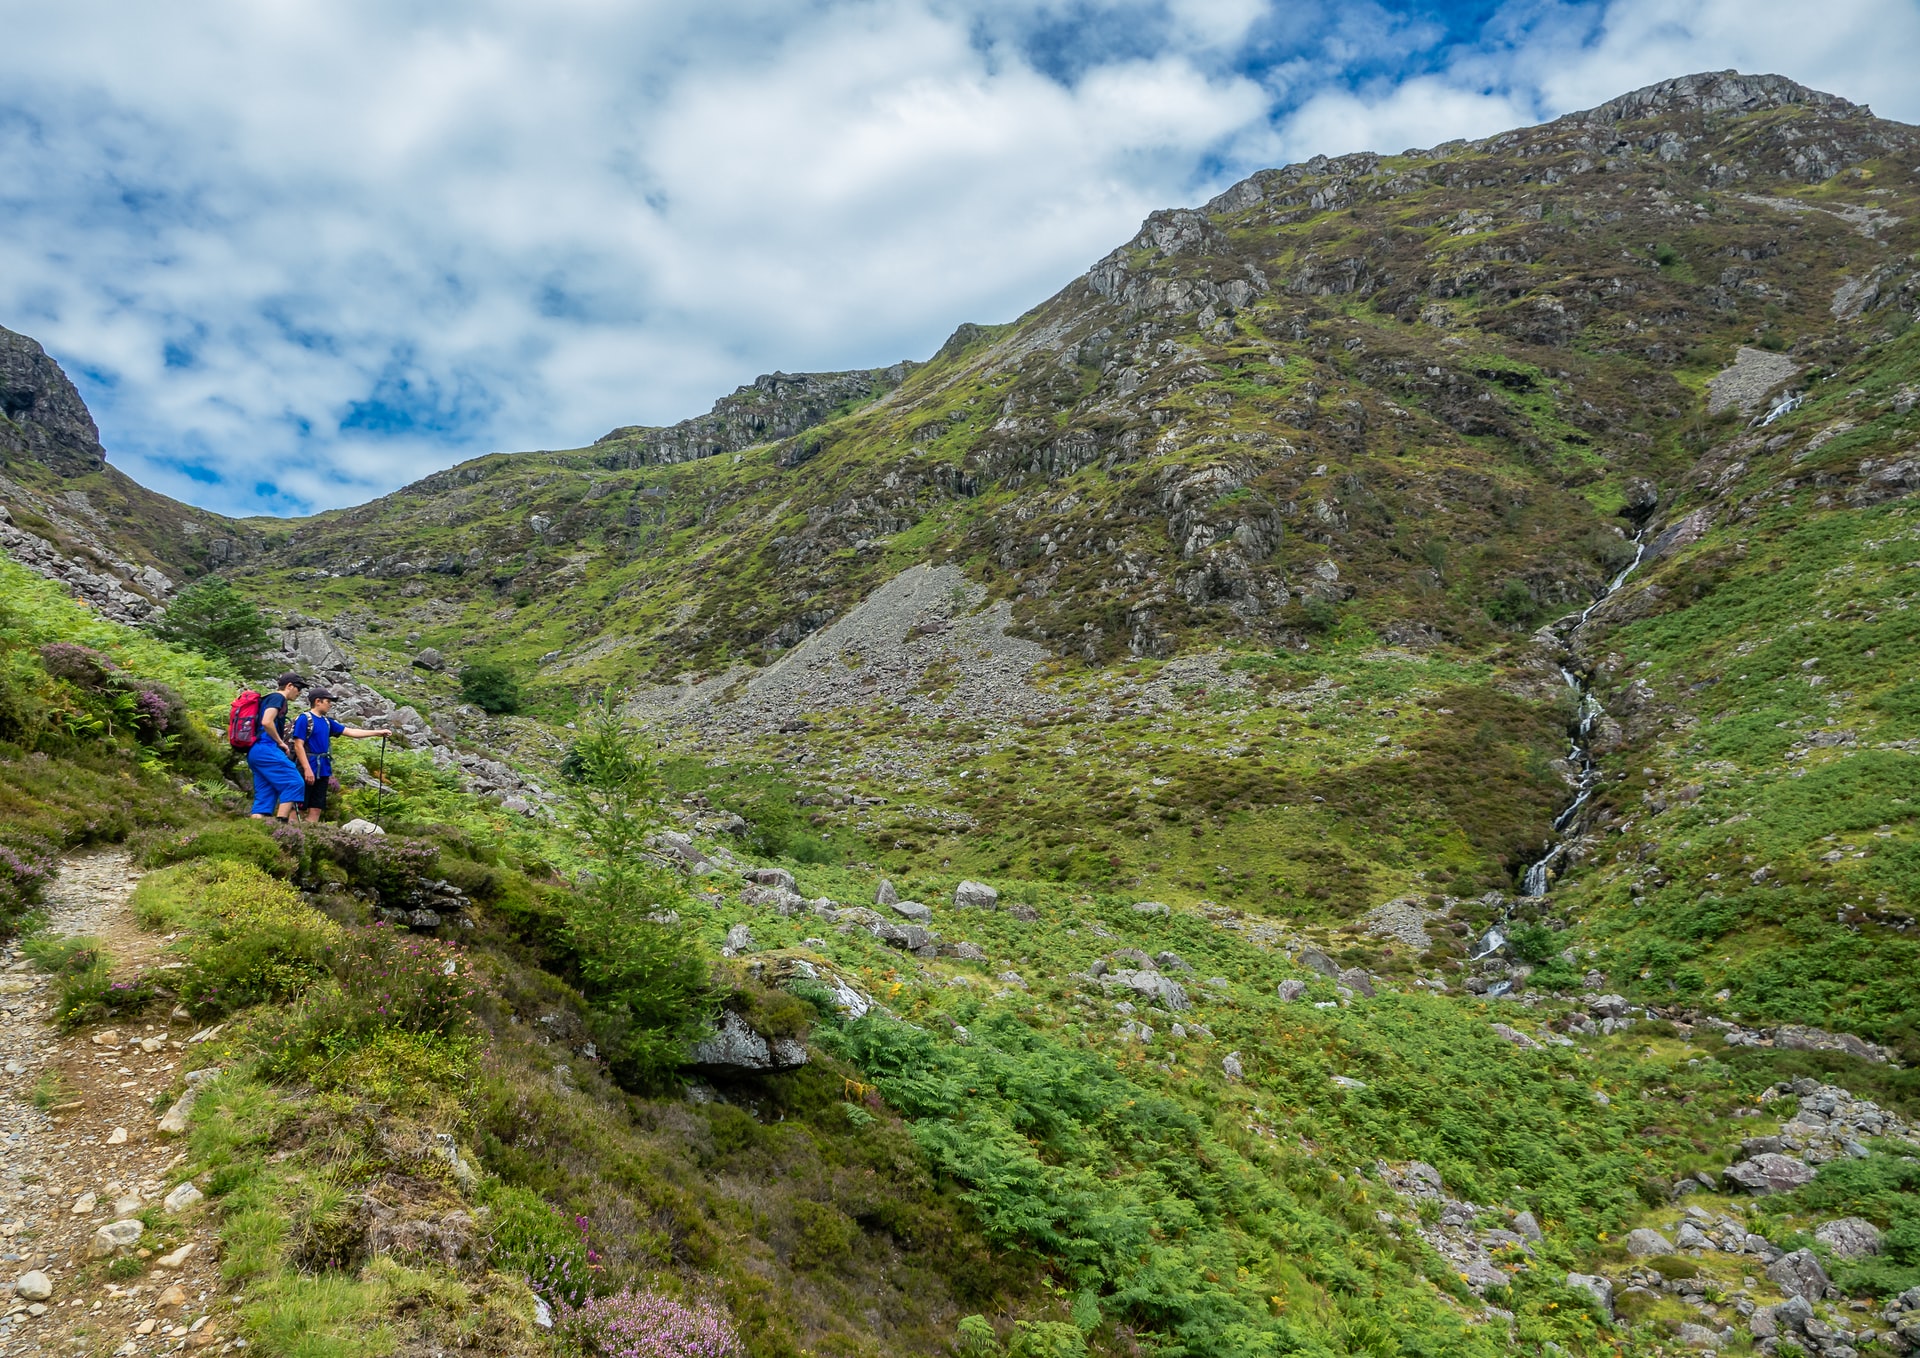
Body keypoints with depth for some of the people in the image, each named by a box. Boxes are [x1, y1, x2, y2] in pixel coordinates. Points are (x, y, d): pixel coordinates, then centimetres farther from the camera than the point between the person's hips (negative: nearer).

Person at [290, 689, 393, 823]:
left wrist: (379, 732, 13)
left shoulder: (327, 722, 15)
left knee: (316, 809, 6)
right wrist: (307, 769, -19)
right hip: (307, 770, -8)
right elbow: (298, 746, -12)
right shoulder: (304, 719, -7)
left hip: (323, 771, 8)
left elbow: (351, 732, 17)